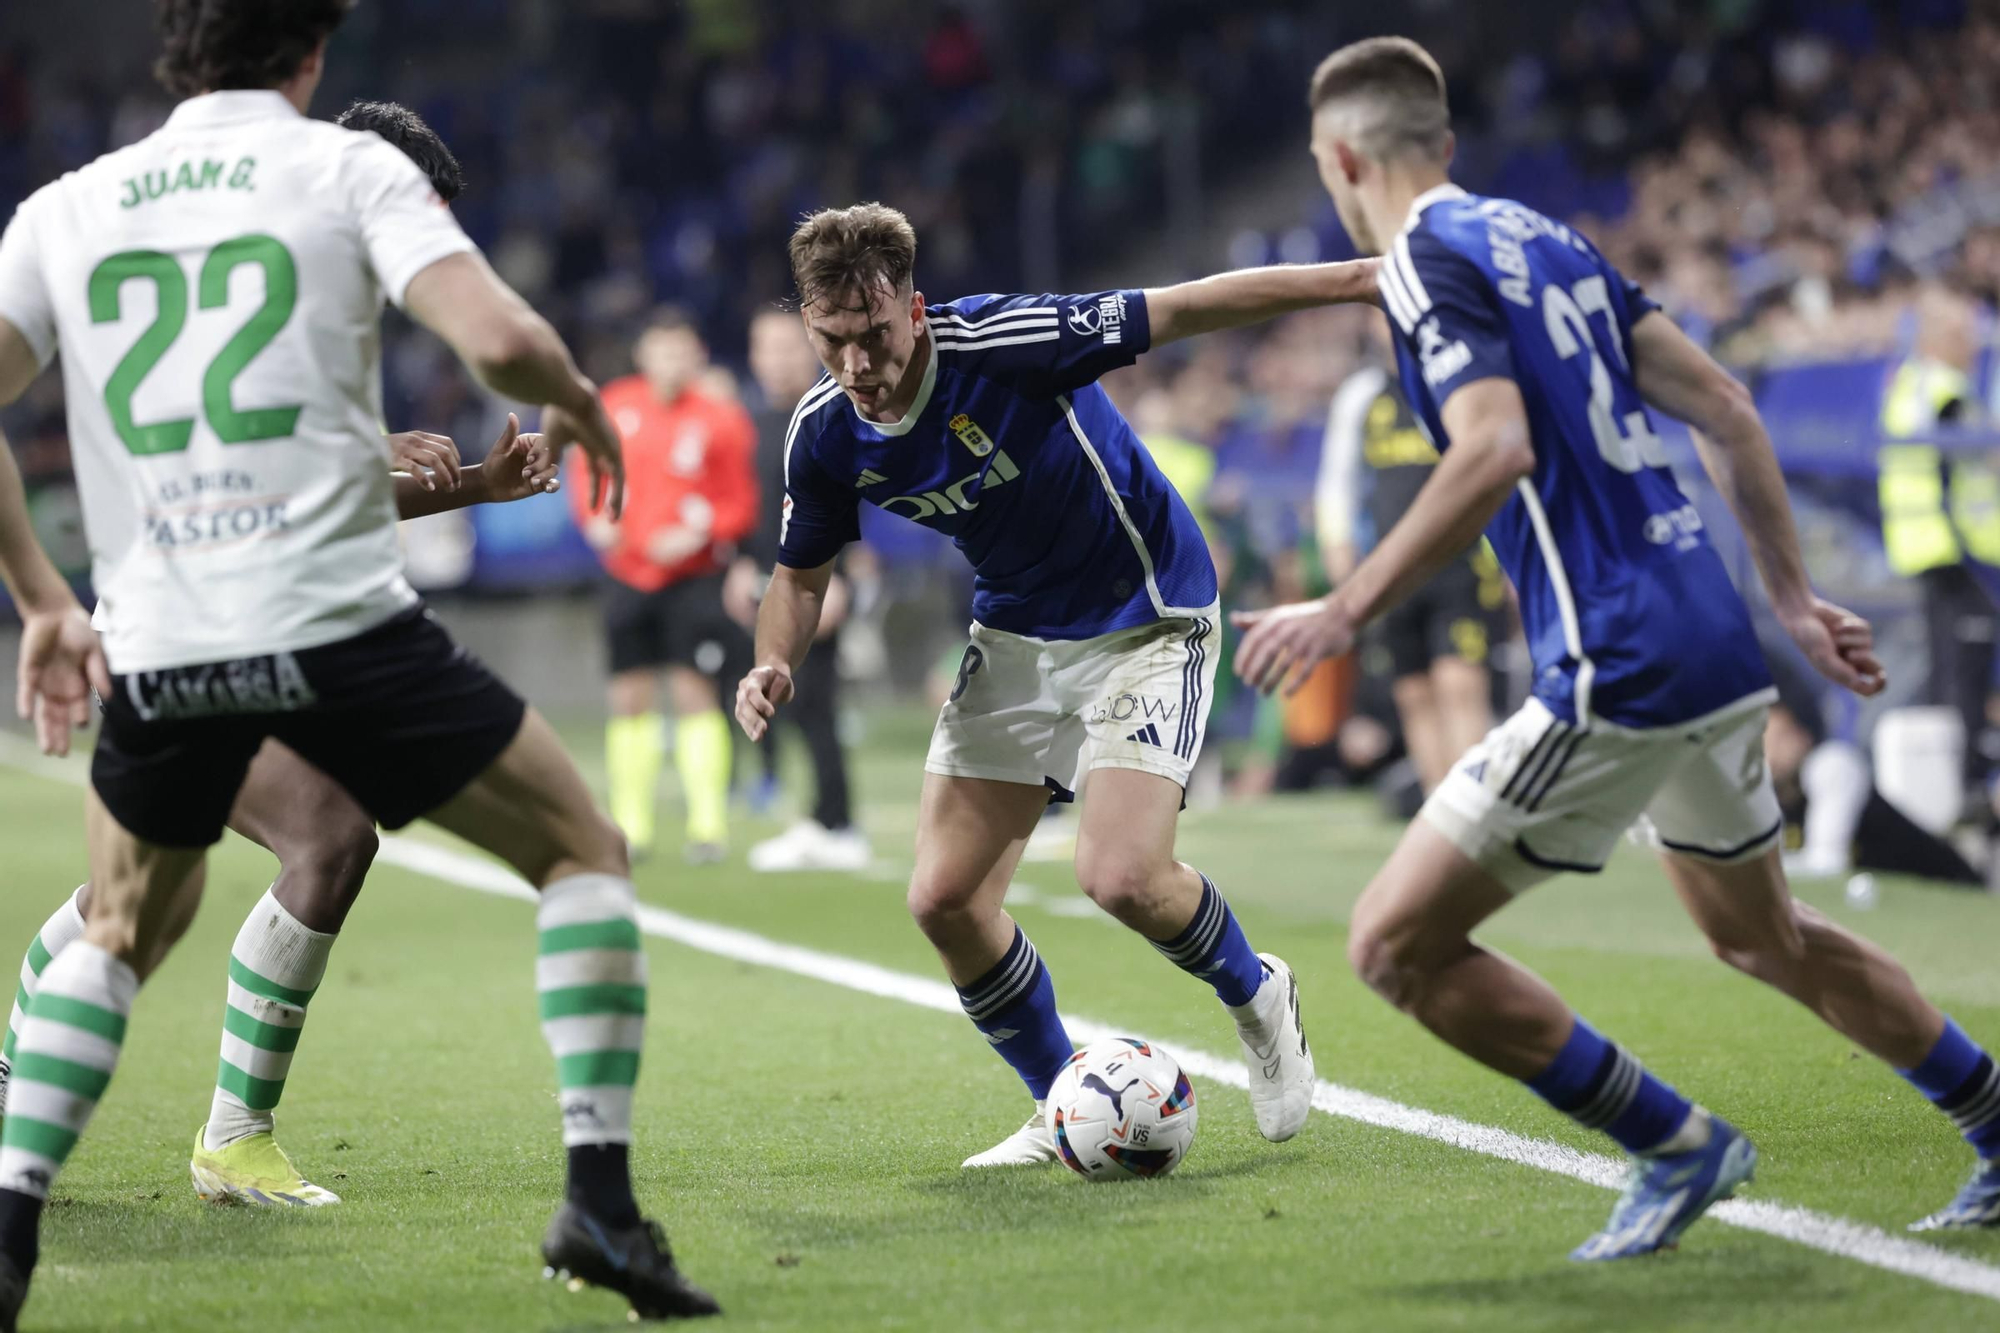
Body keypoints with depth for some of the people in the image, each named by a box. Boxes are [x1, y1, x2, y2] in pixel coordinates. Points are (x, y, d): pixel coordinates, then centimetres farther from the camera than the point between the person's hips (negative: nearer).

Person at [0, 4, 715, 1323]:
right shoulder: (349, 167, 1)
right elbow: (496, 339, -12)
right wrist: (582, 406, 9)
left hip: (157, 653, 4)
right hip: (340, 620, -4)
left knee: (119, 938, 26)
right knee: (583, 850, 13)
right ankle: (600, 1197, 1)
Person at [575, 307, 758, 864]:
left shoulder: (721, 418, -6)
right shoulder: (614, 407, 3)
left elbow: (741, 505, -2)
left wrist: (697, 535, -17)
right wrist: (596, 520, -4)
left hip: (692, 576, -3)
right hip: (629, 573, 3)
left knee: (694, 691, -9)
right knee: (629, 698, 5)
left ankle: (708, 823, -5)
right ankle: (632, 826, 12)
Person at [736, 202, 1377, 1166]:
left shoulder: (1004, 344, -28)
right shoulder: (824, 435, -10)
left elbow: (1188, 309, -24)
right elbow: (802, 573, 8)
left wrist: (1368, 279, -27)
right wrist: (774, 665, -13)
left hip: (1145, 620, -6)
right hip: (1016, 637, 6)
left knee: (1120, 876, -22)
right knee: (944, 898, -4)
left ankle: (1256, 996, 12)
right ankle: (1064, 1113, 18)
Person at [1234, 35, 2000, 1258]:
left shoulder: (1428, 259, -8)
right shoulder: (1544, 239, 17)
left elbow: (1492, 453, -24)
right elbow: (1722, 405, 16)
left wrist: (1347, 612, -21)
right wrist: (1793, 597, 21)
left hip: (1617, 673, -9)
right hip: (1716, 648, 9)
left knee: (1397, 942, -2)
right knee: (1763, 934, 29)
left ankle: (1677, 1147, 0)